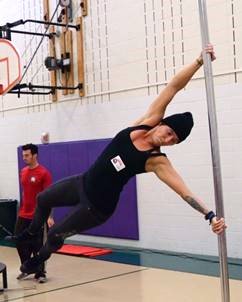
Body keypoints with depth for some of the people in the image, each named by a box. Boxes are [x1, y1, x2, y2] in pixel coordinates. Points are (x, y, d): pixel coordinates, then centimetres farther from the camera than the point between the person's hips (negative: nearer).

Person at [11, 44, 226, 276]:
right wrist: (199, 61, -32)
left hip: (98, 206, -5)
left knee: (56, 234, 13)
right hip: (83, 183, 6)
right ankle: (32, 232, 59)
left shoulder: (157, 161, -25)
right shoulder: (147, 122, -14)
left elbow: (184, 190, -31)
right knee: (43, 199, 26)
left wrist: (209, 214, -43)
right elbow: (173, 86, -21)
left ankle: (38, 260, 48)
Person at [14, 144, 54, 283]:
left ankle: (40, 274, 15)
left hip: (37, 217, -6)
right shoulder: (23, 172, 9)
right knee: (20, 243, 9)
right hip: (23, 216, 6)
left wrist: (49, 216, -19)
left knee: (37, 246, 1)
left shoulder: (44, 173, -12)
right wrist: (21, 211, 17)